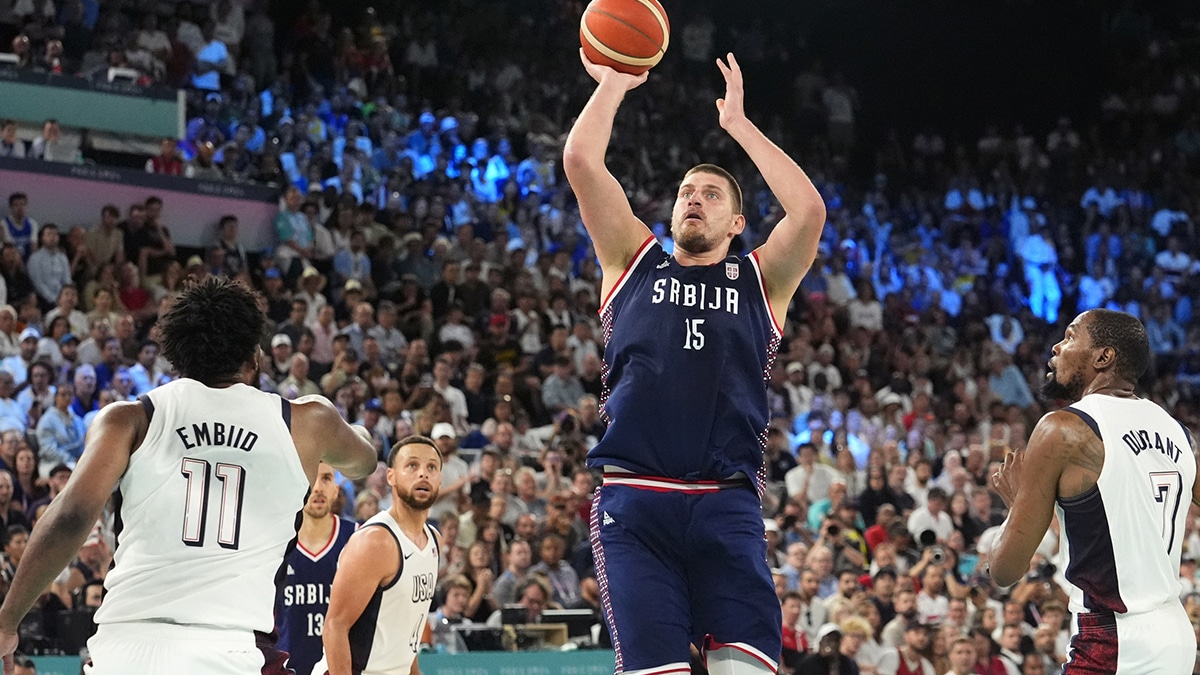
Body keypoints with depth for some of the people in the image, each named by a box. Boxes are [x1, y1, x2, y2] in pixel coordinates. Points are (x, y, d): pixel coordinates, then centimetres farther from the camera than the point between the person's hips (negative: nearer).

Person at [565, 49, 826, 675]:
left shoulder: (759, 282, 16)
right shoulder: (635, 263, 18)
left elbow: (809, 210, -2)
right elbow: (580, 161, 8)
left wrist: (739, 125, 4)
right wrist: (613, 83, 15)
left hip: (726, 505, 0)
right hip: (634, 503, 0)